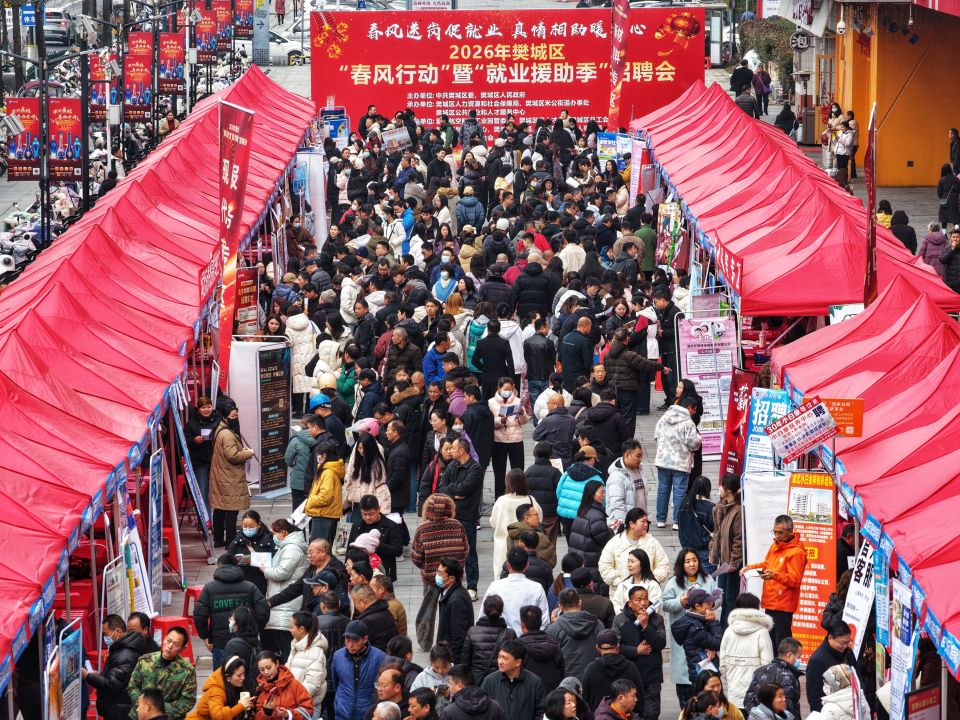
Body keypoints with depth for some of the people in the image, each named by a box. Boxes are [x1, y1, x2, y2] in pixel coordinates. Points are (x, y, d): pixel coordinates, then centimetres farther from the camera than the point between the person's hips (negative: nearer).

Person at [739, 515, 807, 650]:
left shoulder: (796, 552, -13)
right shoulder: (775, 546, 12)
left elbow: (795, 580, -19)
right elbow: (767, 564, 27)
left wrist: (775, 575, -34)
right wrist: (751, 567, 9)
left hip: (783, 605, -8)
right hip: (770, 603, 8)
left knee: (781, 644, -11)